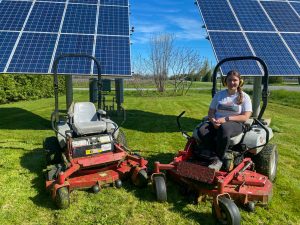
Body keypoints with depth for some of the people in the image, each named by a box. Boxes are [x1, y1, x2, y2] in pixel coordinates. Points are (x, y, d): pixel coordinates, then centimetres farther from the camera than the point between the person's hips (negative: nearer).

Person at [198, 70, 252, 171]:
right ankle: (223, 154, -23)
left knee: (224, 128, -41)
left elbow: (245, 117, -7)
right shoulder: (219, 94, 13)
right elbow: (211, 112, 12)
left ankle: (219, 160, -28)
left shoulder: (244, 97, 4)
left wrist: (226, 119, -19)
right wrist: (214, 121, -12)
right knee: (202, 130, -29)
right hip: (217, 123, 4)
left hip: (235, 124, -3)